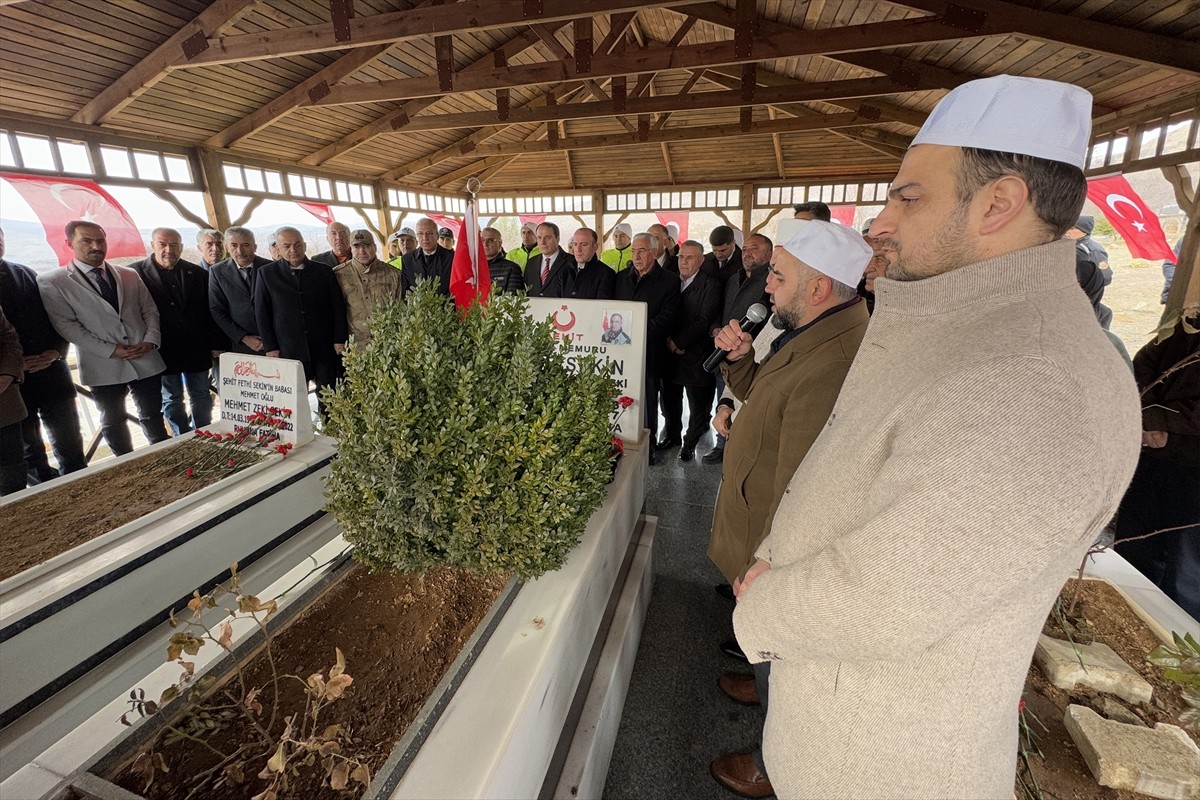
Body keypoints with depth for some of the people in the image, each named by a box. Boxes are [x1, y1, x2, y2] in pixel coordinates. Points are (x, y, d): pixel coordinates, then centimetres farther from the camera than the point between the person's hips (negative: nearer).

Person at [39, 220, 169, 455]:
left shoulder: (129, 275, 9)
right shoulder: (51, 282, -2)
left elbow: (150, 310, 8)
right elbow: (66, 325, -7)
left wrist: (151, 340, -9)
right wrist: (111, 350, -15)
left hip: (146, 360, 2)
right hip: (103, 366, -2)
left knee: (153, 417, 11)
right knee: (113, 422, 12)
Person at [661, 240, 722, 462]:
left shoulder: (710, 285, -7)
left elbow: (704, 321, -13)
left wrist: (678, 342, -15)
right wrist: (668, 340, -7)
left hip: (695, 354, -4)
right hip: (670, 352, 5)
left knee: (697, 403, 5)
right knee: (670, 399, 14)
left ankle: (690, 442, 21)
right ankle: (672, 434, 33)